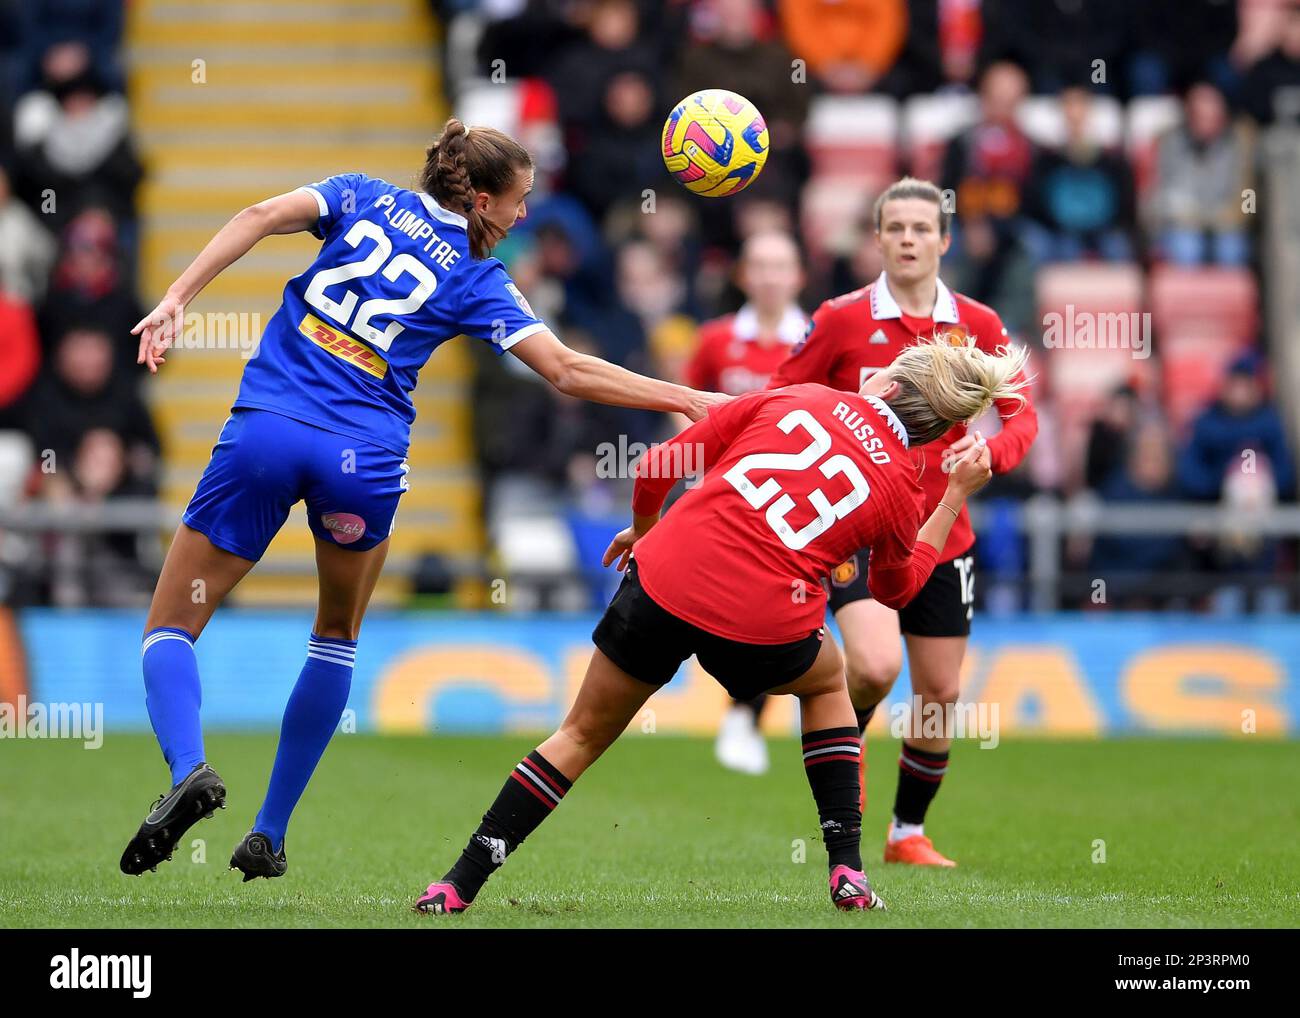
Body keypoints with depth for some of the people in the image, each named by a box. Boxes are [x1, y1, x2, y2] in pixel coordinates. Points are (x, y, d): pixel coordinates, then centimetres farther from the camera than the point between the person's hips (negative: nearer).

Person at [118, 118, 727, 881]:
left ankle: (189, 767, -25)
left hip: (266, 430, 0)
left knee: (170, 628, 7)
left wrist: (178, 298, -7)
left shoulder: (365, 198, 14)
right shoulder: (477, 280, 9)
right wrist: (683, 399, 11)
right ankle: (270, 834, 21)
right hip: (364, 460, 0)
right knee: (338, 635, 26)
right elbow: (568, 371, 4)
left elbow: (264, 216, -2)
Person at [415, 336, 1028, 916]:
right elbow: (896, 588, 31)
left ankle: (461, 882, 14)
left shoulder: (792, 398, 10)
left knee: (583, 734, 19)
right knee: (827, 681, 34)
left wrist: (642, 531, 32)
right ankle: (847, 871, 25)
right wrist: (957, 495, 35)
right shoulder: (899, 487, 9)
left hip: (663, 582, 0)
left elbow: (656, 467, 12)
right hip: (764, 625, 0)